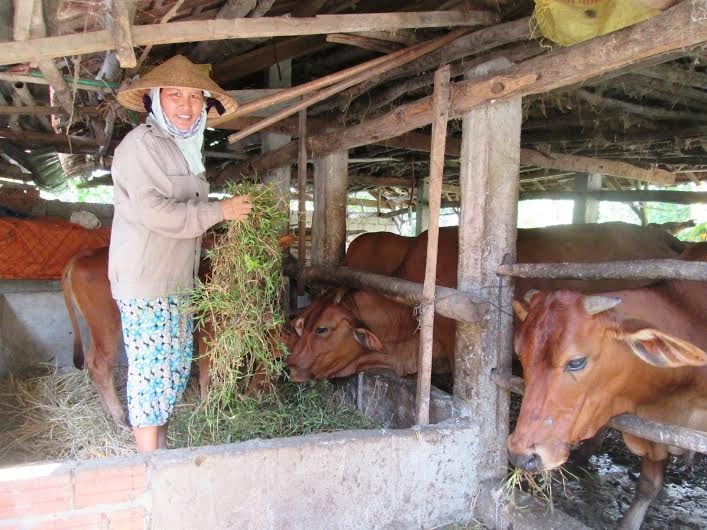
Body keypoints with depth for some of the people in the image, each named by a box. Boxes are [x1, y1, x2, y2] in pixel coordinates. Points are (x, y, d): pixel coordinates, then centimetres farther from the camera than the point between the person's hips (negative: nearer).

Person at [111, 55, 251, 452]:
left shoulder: (186, 149, 18)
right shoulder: (141, 144, -10)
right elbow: (153, 210, -21)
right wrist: (218, 211, -16)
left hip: (178, 283, 9)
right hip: (145, 283, -9)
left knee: (177, 367, 14)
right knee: (152, 369, -3)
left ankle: (162, 450, 28)